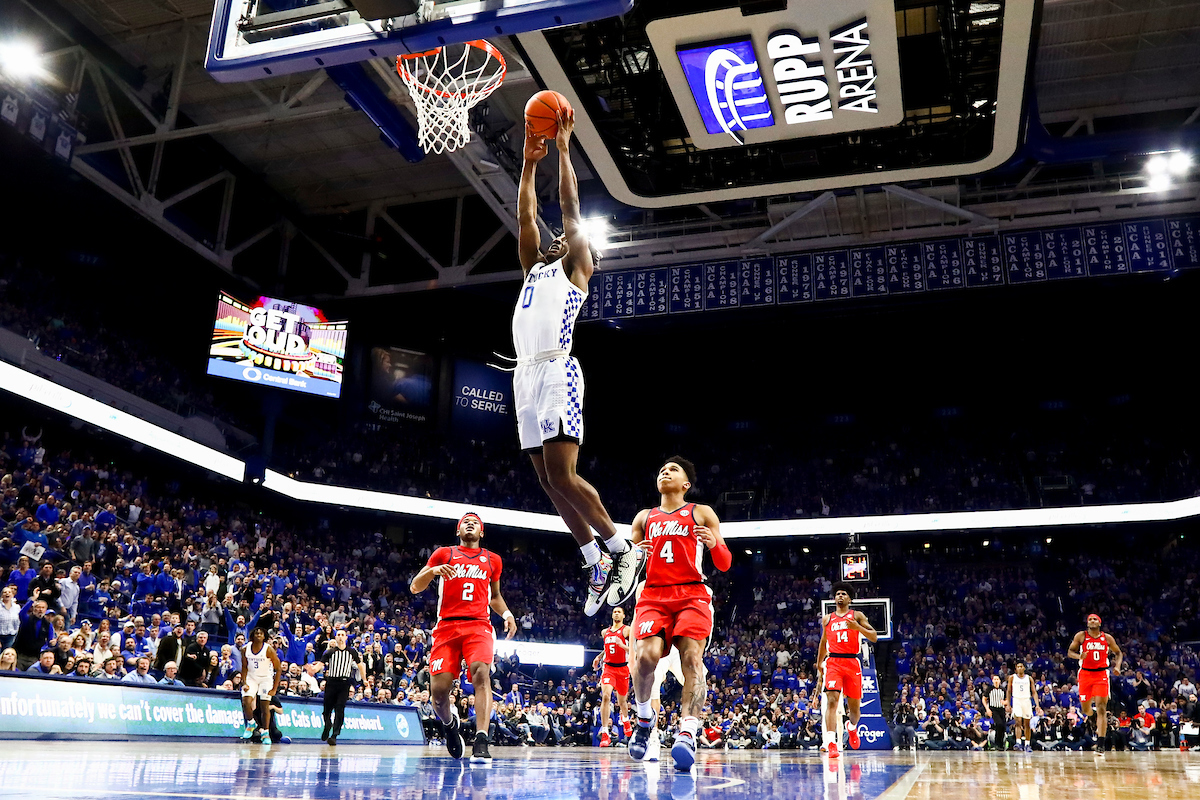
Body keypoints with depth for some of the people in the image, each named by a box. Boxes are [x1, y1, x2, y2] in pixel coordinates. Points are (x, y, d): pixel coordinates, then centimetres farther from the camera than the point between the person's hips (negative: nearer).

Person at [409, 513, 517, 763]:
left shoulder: (492, 560, 20)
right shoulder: (443, 554, 14)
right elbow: (414, 587, 10)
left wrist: (506, 614, 12)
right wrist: (433, 570, -10)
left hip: (478, 625, 0)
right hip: (447, 627, 0)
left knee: (481, 673, -27)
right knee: (438, 688, -7)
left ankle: (481, 742, -31)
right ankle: (450, 724, 28)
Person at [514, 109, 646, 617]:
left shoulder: (574, 269, 10)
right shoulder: (535, 268, 28)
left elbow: (570, 208, 6)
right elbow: (525, 218, 26)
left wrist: (563, 148, 11)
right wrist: (529, 162, 27)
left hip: (557, 372, -8)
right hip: (525, 375, 8)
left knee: (562, 475, -15)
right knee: (549, 482, 4)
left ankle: (623, 550, -3)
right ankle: (597, 563, 11)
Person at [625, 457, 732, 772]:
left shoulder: (701, 513, 14)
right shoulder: (644, 517, 21)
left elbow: (725, 564, 9)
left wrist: (714, 544, -13)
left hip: (692, 595, -1)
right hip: (654, 595, 2)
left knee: (692, 657, -22)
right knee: (647, 655, -20)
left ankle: (687, 733, -31)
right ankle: (645, 719, 5)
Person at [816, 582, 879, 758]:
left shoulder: (857, 616, 7)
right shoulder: (827, 619, 15)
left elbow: (874, 637, -1)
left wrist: (857, 627, -17)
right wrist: (819, 664, 25)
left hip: (852, 662, 0)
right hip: (833, 662, 0)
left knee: (854, 705, 9)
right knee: (832, 700, -17)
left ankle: (852, 727, 43)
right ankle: (831, 743, -22)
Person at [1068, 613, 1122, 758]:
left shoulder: (1107, 638, 4)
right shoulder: (1081, 636, 1)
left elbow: (1118, 652, 16)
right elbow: (1070, 652, 2)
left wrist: (1117, 666, -2)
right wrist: (1079, 656, -20)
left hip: (1101, 675, -1)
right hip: (1085, 674, 1)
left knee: (1101, 709, -11)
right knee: (1086, 710, 6)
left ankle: (1100, 745, -11)